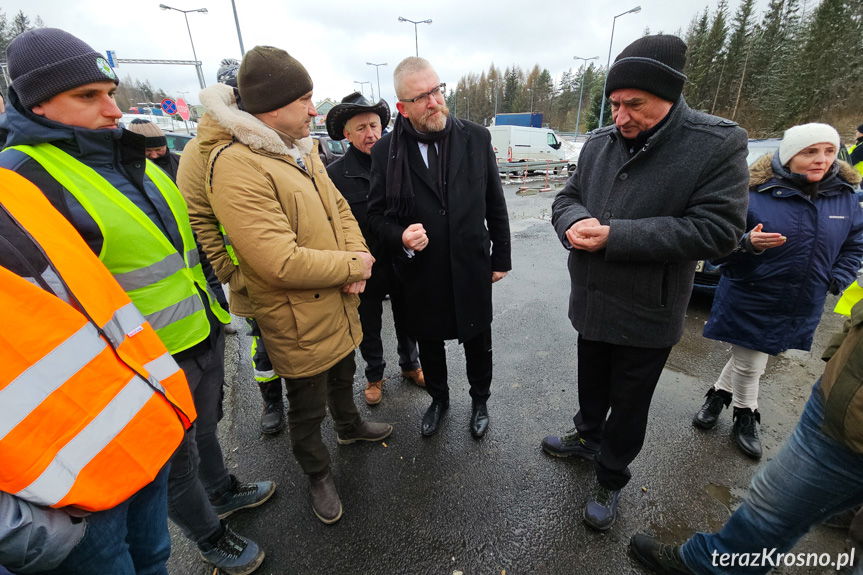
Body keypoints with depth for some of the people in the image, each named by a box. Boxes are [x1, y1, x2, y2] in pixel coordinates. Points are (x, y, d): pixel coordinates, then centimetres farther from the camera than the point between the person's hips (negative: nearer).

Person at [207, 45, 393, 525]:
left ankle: (350, 425, 59)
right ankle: (319, 475, 42)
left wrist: (356, 259, -10)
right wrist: (352, 266, -18)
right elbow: (281, 262, -30)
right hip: (299, 320, -8)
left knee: (343, 375, 30)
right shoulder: (237, 167, -24)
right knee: (308, 408, 15)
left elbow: (340, 209, 8)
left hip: (339, 304, 8)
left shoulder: (303, 151, 5)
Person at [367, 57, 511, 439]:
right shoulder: (386, 150, -7)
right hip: (421, 275, 0)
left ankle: (480, 399, 46)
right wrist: (399, 237, -22)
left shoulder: (476, 138, -3)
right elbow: (376, 213, -1)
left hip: (472, 269, 1)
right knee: (429, 344, 19)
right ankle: (438, 398, 48)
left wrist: (501, 257, 4)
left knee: (478, 343, 18)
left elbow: (495, 204, 2)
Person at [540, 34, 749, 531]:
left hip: (647, 317, -4)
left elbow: (718, 230, -20)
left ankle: (610, 481, 39)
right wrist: (574, 221, -19)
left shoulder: (719, 143, -13)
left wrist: (615, 236, -27)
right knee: (591, 384, 25)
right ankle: (587, 437, 52)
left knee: (629, 407, 15)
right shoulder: (599, 142, 1)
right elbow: (568, 197, 7)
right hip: (592, 302, 5)